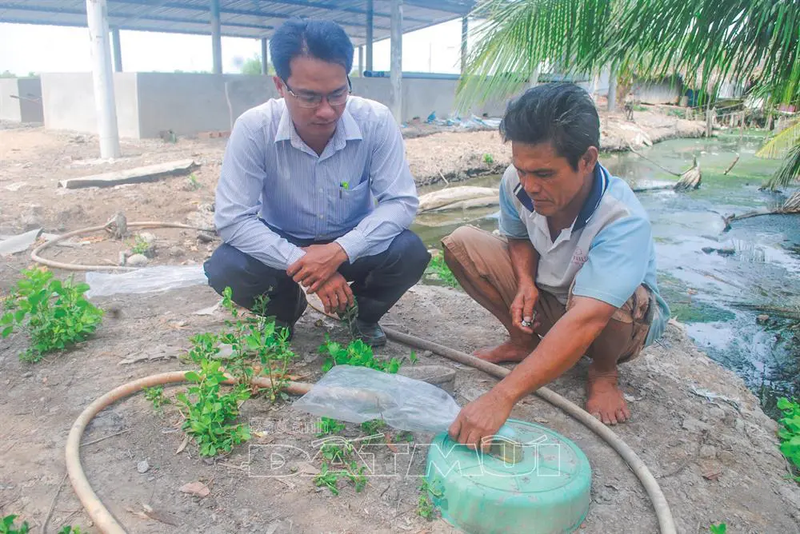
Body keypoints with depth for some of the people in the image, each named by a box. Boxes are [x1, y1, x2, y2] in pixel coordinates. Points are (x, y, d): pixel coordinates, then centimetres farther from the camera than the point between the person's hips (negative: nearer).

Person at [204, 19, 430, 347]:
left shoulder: (376, 121, -22)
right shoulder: (254, 128, -24)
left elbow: (401, 202, -21)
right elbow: (232, 218, -23)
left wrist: (340, 250, -35)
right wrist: (300, 261, -34)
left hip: (353, 244, 1)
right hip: (283, 246, 0)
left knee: (410, 253, -27)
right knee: (225, 269, -28)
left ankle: (364, 314, 8)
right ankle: (286, 309, 9)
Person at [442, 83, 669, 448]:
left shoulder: (624, 222, -39)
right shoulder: (516, 183, -22)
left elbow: (586, 320, -50)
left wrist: (501, 397, -58)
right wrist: (525, 284, -22)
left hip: (612, 322, -4)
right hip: (545, 300, 5)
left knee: (599, 297, -42)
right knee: (461, 244, -14)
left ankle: (604, 369, -4)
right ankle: (524, 341, 4)